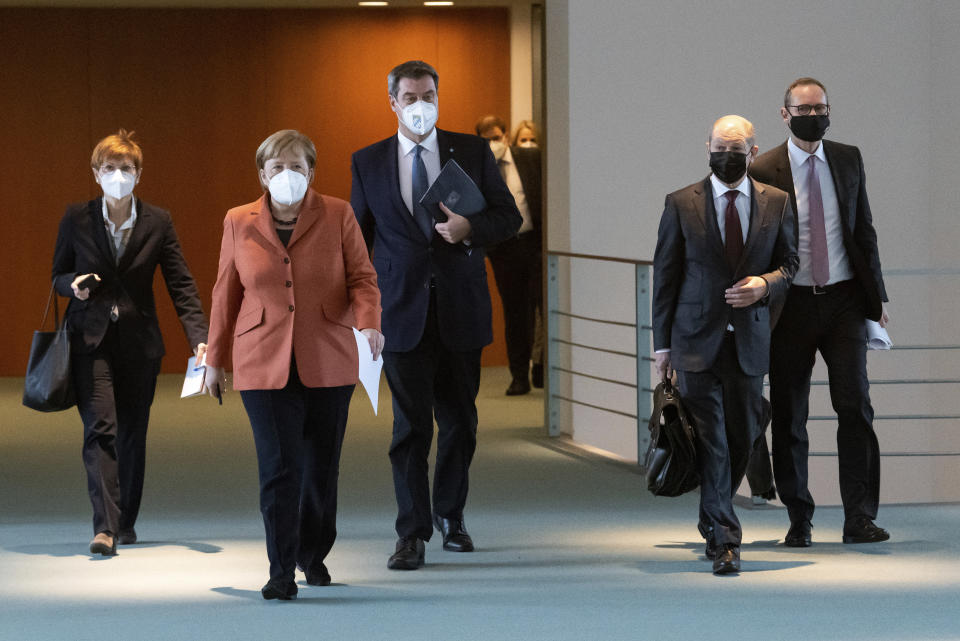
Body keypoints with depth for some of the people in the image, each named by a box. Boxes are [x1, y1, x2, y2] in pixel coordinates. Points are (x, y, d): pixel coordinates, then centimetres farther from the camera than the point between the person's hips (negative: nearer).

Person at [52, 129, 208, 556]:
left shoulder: (157, 223, 2)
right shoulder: (76, 219, 0)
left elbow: (180, 285, 0)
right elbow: (58, 276, 9)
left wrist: (200, 339, -12)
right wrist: (74, 285, -16)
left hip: (139, 343, 2)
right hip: (91, 340, -2)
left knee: (133, 433, 8)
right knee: (100, 428, -15)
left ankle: (126, 521, 23)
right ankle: (104, 526, -22)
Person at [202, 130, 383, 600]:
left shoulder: (338, 216, 2)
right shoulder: (239, 222, 5)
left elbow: (362, 277, -1)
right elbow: (225, 293, 11)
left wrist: (369, 322, -20)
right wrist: (215, 358, 14)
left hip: (328, 362, 1)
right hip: (265, 364, -1)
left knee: (322, 465, 8)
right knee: (278, 468, -9)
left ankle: (313, 555, 30)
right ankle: (282, 574, -8)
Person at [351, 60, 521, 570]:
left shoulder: (472, 152, 5)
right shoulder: (368, 162, 5)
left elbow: (509, 216, 6)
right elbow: (357, 237, 10)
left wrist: (471, 228, -15)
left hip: (460, 311, 1)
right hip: (403, 311, -1)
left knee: (459, 419, 11)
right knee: (410, 426, -4)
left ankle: (451, 515, 30)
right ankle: (412, 534, -2)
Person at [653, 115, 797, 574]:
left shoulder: (776, 203, 6)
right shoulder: (681, 205, 0)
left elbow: (789, 262, 12)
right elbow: (665, 275, 3)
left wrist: (765, 284, -12)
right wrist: (662, 343, 1)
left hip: (749, 340, 3)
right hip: (698, 339, -3)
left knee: (742, 438, 8)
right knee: (711, 441, -8)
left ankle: (713, 521, 30)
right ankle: (723, 540, -8)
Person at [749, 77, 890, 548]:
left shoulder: (848, 160, 7)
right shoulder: (765, 172, -4)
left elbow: (863, 230, 13)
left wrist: (875, 297, 10)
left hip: (843, 299, 2)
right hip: (791, 305, -2)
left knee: (855, 405, -8)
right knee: (788, 416, 4)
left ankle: (859, 518, -6)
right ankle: (798, 519, 16)